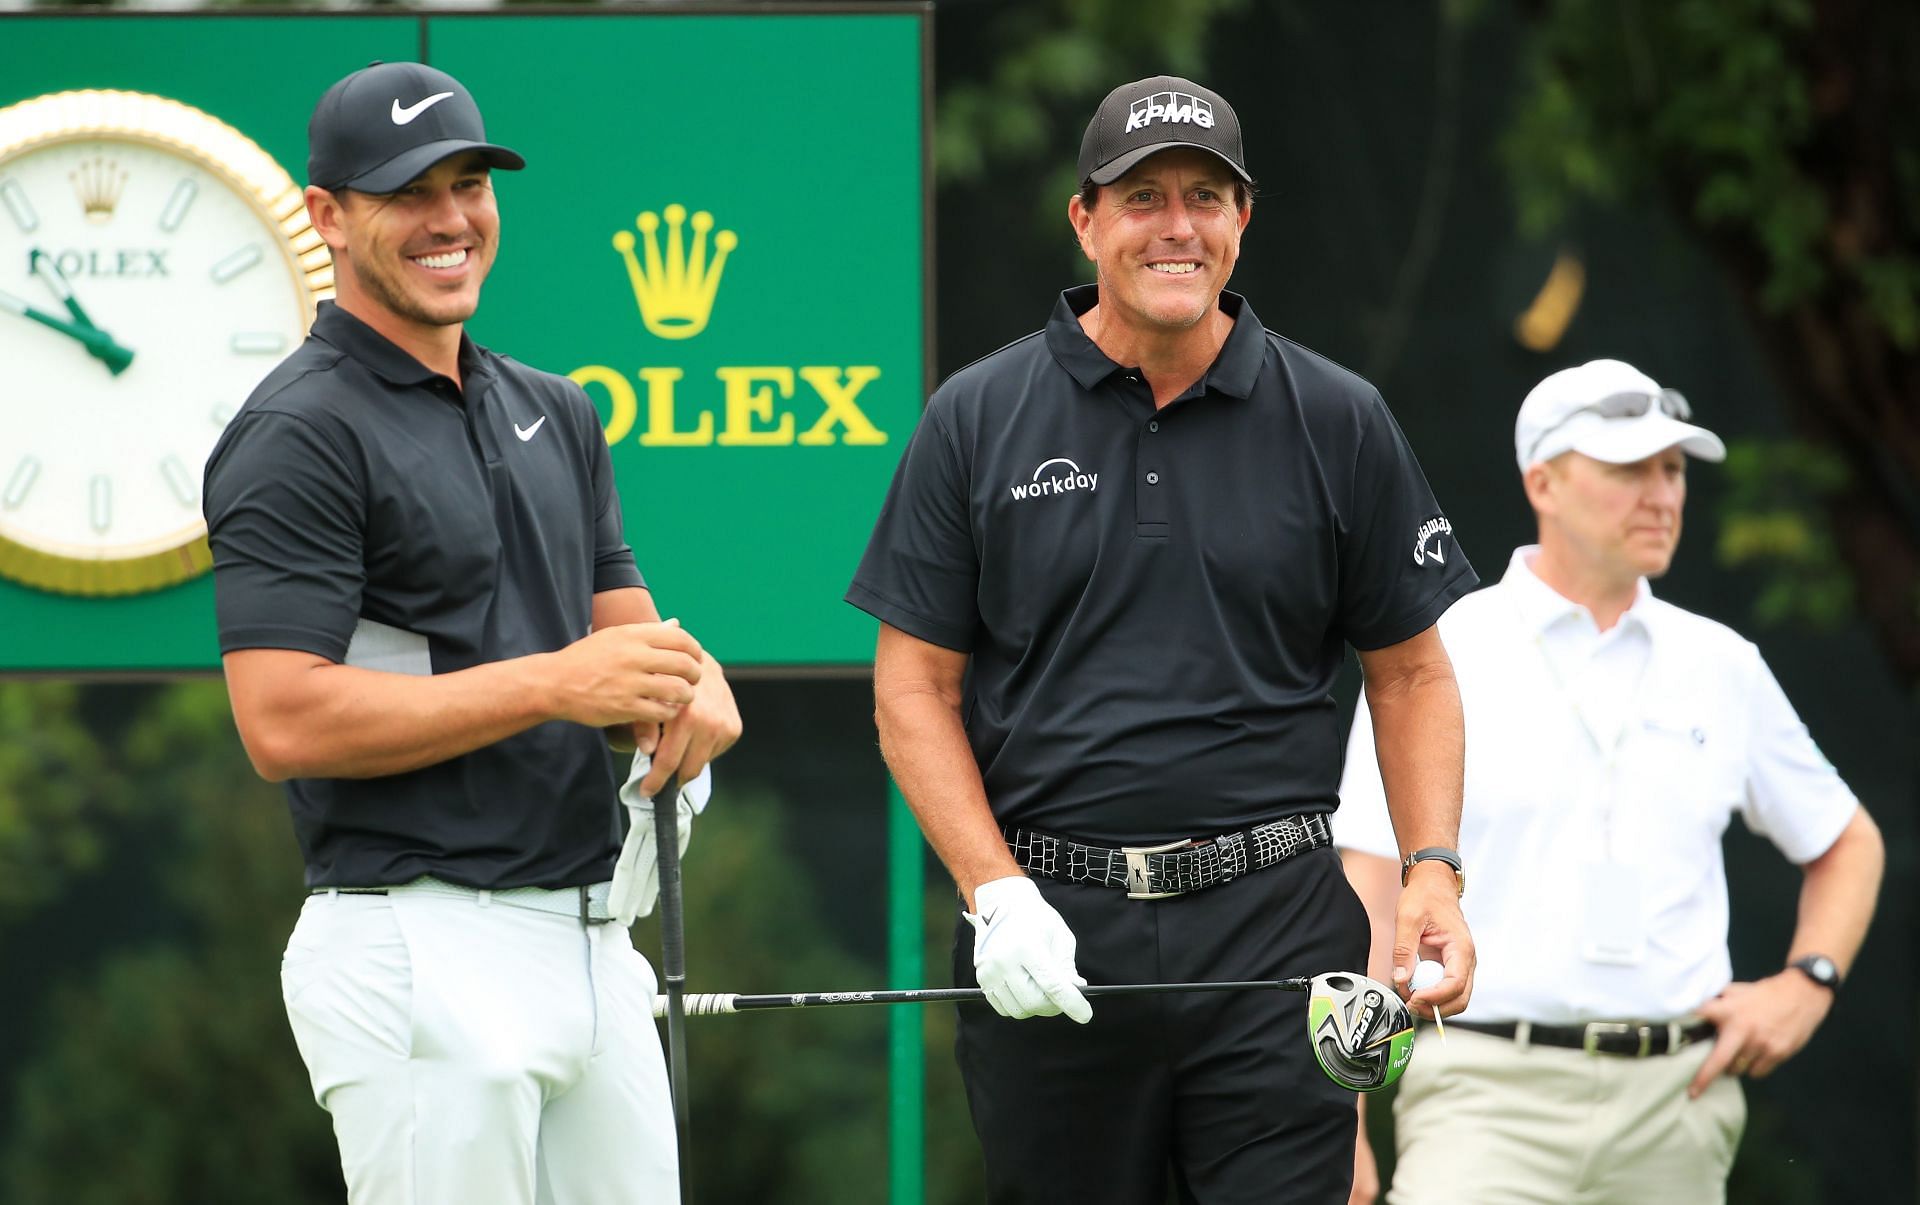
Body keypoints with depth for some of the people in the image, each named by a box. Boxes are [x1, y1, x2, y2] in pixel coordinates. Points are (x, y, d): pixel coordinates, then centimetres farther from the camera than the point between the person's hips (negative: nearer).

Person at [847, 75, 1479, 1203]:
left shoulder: (1337, 422, 7)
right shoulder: (979, 420, 5)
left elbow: (1411, 672, 12)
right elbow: (916, 686, 4)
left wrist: (1435, 873, -3)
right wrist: (996, 894, -8)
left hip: (1274, 922, 0)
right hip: (1048, 935, 1)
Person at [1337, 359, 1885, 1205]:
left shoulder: (1723, 668, 14)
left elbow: (1849, 843, 27)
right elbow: (1366, 892, -3)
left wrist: (1806, 984, 7)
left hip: (1673, 1104, 4)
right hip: (1489, 1096, -4)